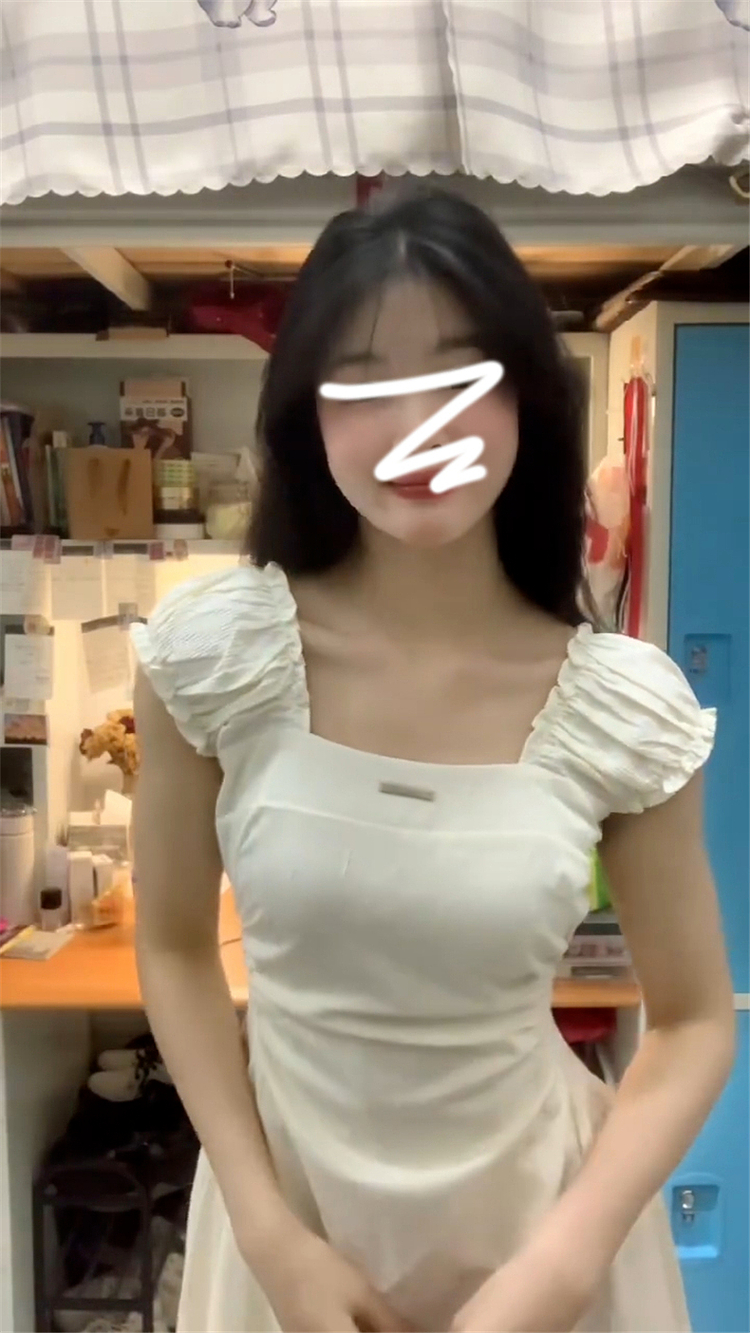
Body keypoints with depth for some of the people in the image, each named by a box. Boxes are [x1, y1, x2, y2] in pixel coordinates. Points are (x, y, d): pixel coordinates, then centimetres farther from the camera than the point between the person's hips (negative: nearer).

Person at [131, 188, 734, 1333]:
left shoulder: (628, 709, -17)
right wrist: (268, 1232, -9)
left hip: (531, 1201, 0)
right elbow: (175, 949, -5)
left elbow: (694, 1024, -6)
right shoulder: (212, 654, -17)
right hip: (287, 1185, 1)